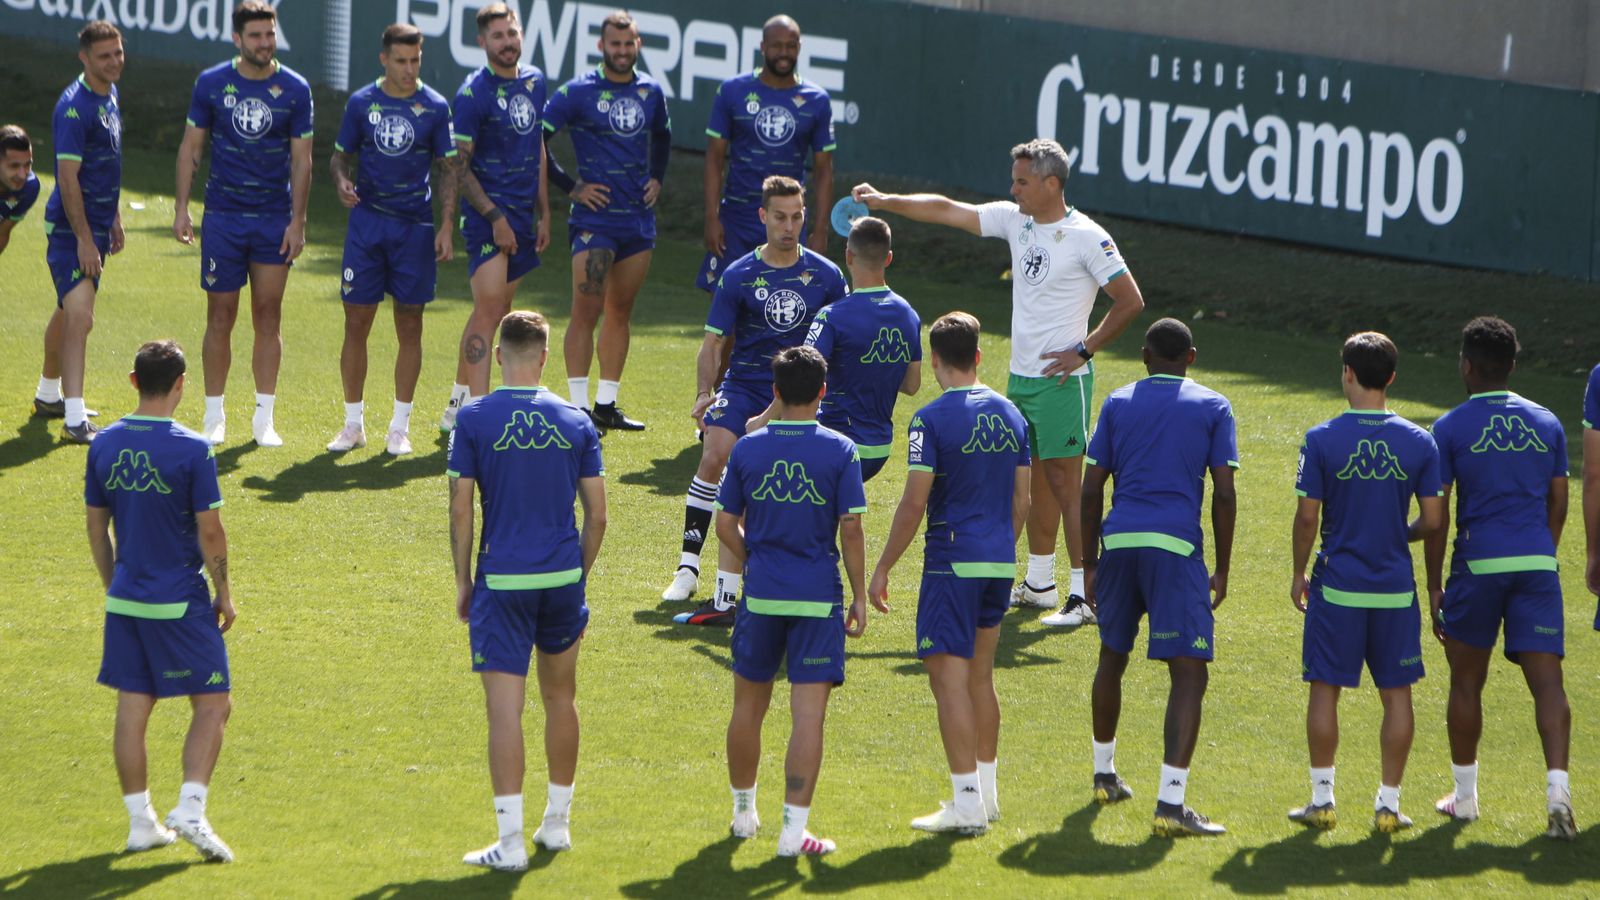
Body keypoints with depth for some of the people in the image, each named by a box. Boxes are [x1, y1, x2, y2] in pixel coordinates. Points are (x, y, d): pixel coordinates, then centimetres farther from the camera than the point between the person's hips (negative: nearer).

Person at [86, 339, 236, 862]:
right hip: (181, 602, -5)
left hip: (125, 601, 5)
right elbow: (210, 532, -12)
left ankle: (141, 821, 15)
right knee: (212, 705, 5)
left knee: (132, 708, 11)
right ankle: (190, 810, -8)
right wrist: (223, 594, 1)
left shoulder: (105, 445, 1)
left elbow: (96, 525, 9)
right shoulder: (192, 450, -14)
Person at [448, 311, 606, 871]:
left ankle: (510, 840, -7)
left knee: (505, 709, -4)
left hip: (502, 579, -3)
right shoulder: (575, 422, 2)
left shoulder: (474, 420, -6)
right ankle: (557, 823, 28)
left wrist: (463, 580, 4)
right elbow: (597, 515, 3)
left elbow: (460, 510, -6)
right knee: (560, 697, 20)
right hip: (562, 574, 3)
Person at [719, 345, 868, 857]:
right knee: (808, 713, -2)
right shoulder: (839, 451, -7)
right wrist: (859, 595, 1)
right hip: (818, 598, -2)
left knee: (748, 705, 18)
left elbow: (725, 524, 4)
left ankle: (744, 811, 32)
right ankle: (793, 829, -7)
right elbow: (851, 529, -8)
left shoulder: (748, 449, 0)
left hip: (760, 597, 3)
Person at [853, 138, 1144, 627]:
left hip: (1061, 379, -7)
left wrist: (1083, 350, -12)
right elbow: (946, 210, 13)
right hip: (1021, 375, 7)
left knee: (1065, 482, -9)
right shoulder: (1015, 220, 7)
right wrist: (886, 201, 7)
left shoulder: (1087, 237, -13)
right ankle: (1039, 583, 23)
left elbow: (1130, 301, -10)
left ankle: (1085, 595, -8)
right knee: (1034, 479, 13)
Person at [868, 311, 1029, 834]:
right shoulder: (1010, 415, 9)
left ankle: (966, 803, -10)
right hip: (1000, 565, 7)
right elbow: (1021, 500, 13)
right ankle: (986, 791, 25)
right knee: (980, 675, 18)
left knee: (949, 676, -6)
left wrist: (882, 569, -7)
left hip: (952, 563, -7)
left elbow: (913, 504, -13)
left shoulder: (932, 419, -11)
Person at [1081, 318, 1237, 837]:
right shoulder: (1213, 408, 7)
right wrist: (1221, 572, 8)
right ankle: (1170, 803, -17)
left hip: (1118, 541, 4)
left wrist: (1089, 565, 17)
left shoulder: (1118, 403, 13)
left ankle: (1104, 775, 38)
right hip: (1176, 546, -4)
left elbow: (1091, 489, 10)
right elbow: (1224, 495, 0)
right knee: (1189, 672, -5)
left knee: (1112, 656, 24)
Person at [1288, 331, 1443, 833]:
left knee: (1326, 689, 8)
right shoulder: (1419, 443, -3)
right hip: (1396, 588, 1)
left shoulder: (1322, 440, -8)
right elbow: (1433, 521, -2)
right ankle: (1388, 804, 9)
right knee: (1396, 694, 8)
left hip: (1337, 585, -1)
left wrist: (1299, 575, 6)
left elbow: (1307, 516, -8)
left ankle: (1322, 799, 10)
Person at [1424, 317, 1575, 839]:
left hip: (1478, 563, -2)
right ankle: (1557, 789, -20)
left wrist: (1434, 586, 3)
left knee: (1466, 681, 12)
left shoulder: (1451, 429, -2)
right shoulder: (1546, 424, 9)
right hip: (1537, 562, 2)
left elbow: (1436, 515, -3)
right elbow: (1558, 504, 13)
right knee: (1546, 680, -3)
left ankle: (1464, 796, 21)